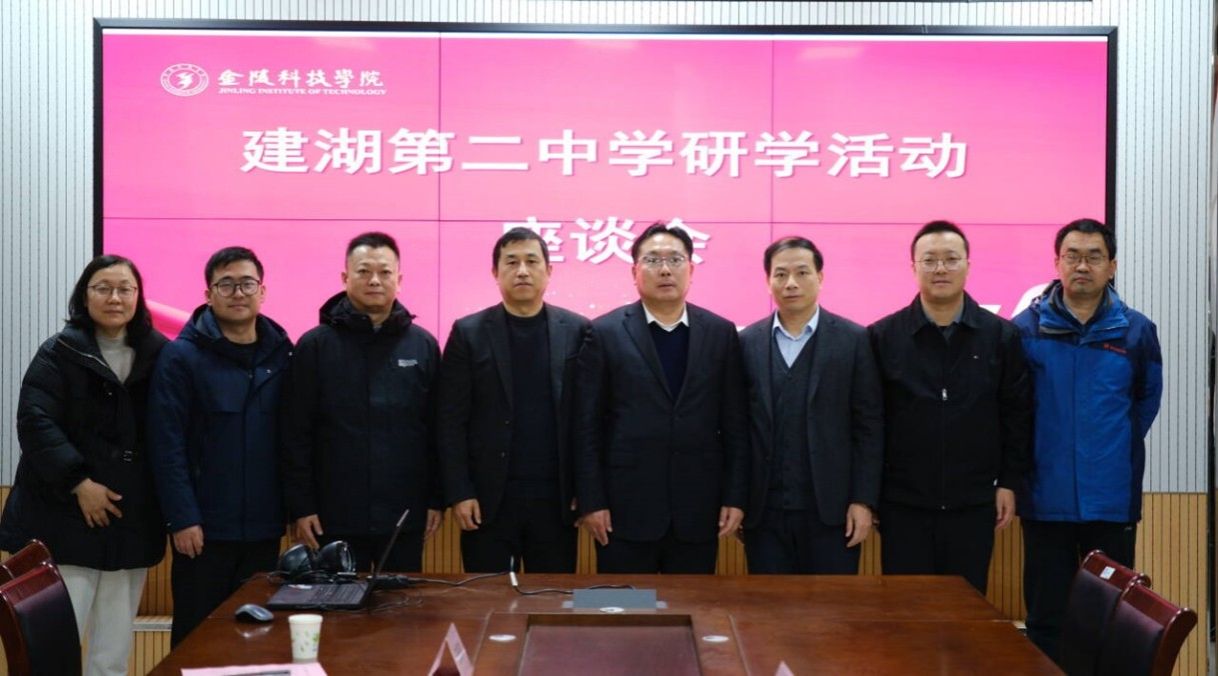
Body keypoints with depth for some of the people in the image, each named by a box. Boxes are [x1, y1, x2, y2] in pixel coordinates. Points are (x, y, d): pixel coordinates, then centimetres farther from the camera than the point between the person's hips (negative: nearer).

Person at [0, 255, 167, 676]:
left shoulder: (159, 355, 8)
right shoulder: (59, 353, 0)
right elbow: (34, 422, -11)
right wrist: (79, 482, -19)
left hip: (132, 521, 3)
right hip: (65, 519, -3)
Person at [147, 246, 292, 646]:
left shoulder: (281, 355, 6)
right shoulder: (181, 356, -6)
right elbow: (167, 445, -10)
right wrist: (183, 519, -15)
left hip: (264, 527, 4)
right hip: (204, 528, -4)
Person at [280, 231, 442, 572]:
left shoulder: (423, 345, 4)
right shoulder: (315, 345, -2)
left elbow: (437, 430, 6)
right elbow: (295, 435, -2)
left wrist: (435, 499, 5)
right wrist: (300, 506, -5)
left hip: (405, 515, 2)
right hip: (335, 516, -1)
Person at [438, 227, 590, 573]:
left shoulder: (576, 331, 3)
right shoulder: (469, 333, 1)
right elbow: (451, 422, -1)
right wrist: (459, 493, -7)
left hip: (557, 496, 1)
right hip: (488, 496, -1)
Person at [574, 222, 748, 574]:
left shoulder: (721, 333, 6)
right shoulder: (605, 333, 0)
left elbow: (735, 423, 6)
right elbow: (587, 426, -2)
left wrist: (735, 497, 1)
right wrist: (591, 501, -6)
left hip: (698, 509, 2)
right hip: (626, 507, -2)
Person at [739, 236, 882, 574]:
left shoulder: (853, 340, 0)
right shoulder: (747, 343, 5)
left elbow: (869, 426, -1)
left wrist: (863, 501, -6)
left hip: (832, 508, -1)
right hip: (764, 510, 2)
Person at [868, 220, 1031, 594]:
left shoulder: (1001, 335, 2)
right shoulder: (882, 336, -2)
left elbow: (1017, 415, 5)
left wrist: (1009, 482, 3)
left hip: (973, 504, 1)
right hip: (903, 505, -1)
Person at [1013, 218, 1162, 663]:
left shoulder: (1137, 331, -1)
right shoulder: (1026, 328, -4)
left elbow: (1147, 401, 12)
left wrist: (1118, 452, 10)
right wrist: (1031, 457, 5)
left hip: (1113, 500, 1)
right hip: (1047, 498, -1)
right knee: (1046, 616, 9)